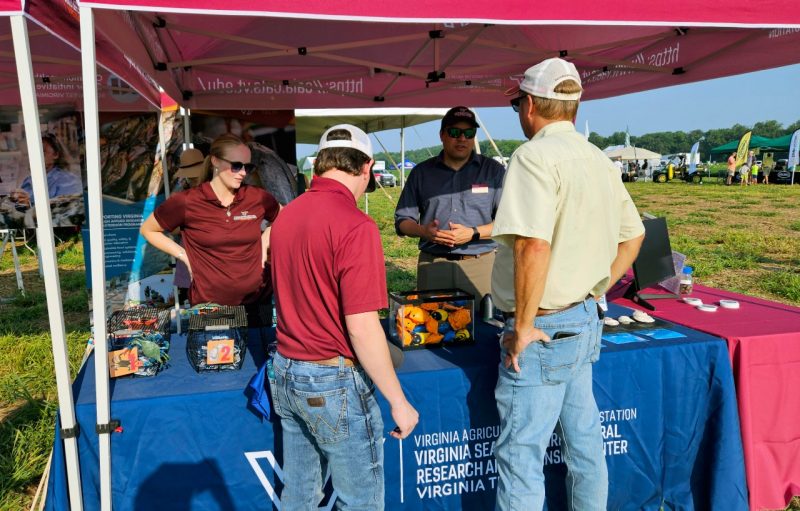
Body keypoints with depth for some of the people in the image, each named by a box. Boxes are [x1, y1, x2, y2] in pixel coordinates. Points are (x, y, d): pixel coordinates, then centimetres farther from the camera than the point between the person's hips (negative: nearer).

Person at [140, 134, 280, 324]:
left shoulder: (257, 198, -3)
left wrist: (267, 236, 0)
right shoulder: (187, 202, -9)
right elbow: (147, 230, 6)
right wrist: (184, 256, -2)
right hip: (210, 306, -2)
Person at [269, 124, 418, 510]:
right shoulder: (355, 226, -20)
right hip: (333, 382, -7)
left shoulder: (285, 216, 3)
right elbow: (361, 326, -22)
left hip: (285, 373, 8)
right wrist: (399, 402, -13)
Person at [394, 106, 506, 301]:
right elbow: (402, 220, 12)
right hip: (432, 265, 1)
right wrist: (423, 231, -9)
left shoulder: (493, 171, 6)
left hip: (480, 264, -1)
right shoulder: (421, 173, 11)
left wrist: (473, 233, -13)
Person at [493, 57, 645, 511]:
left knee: (521, 456, 3)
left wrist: (523, 327, -19)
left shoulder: (536, 155, -17)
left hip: (544, 329, -9)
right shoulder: (600, 161, 10)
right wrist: (594, 292, 17)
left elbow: (535, 246, -28)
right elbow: (633, 235, 18)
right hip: (586, 322, 9)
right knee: (584, 442, 20)